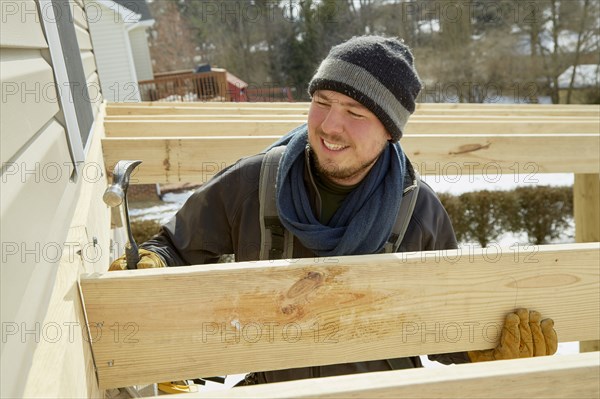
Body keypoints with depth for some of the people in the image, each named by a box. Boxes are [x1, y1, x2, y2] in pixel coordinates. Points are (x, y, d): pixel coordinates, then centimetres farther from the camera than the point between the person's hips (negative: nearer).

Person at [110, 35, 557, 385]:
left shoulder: (421, 212, -9)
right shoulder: (250, 184, -12)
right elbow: (177, 250, 0)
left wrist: (492, 350, -17)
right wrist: (149, 268, -21)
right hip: (271, 383, 0)